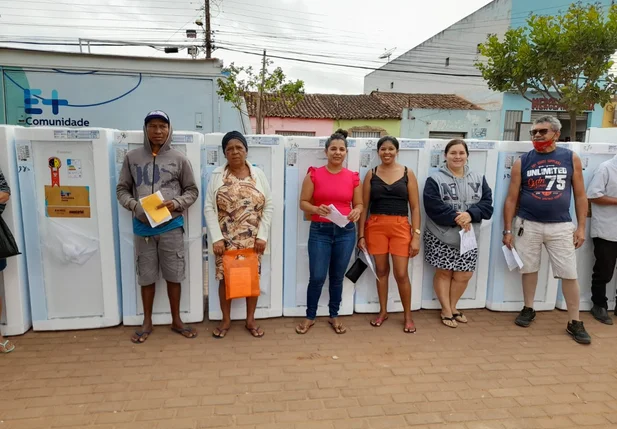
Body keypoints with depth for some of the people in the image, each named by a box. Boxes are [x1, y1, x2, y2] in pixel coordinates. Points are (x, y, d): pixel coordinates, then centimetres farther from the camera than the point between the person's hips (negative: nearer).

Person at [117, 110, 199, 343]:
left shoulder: (179, 159, 1)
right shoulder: (132, 157, 4)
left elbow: (192, 191, 5)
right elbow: (122, 190, 8)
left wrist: (176, 204, -13)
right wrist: (135, 205, -12)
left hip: (171, 226, -1)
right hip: (143, 227, 1)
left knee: (174, 275, 8)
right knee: (146, 276, 11)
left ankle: (176, 321, 25)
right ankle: (147, 322, 28)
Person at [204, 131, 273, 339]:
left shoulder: (258, 174, 2)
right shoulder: (217, 176, -1)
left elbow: (269, 206, 1)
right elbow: (209, 208, -3)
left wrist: (262, 236, -6)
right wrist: (216, 238, -11)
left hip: (253, 240, 1)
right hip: (226, 240, -1)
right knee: (225, 278, 6)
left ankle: (250, 320, 25)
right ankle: (226, 320, 25)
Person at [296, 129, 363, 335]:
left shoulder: (353, 177, 4)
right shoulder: (314, 174, -1)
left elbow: (359, 204, 11)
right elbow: (303, 202, -1)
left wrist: (356, 212, -12)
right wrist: (317, 209, -21)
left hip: (346, 232, 2)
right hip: (320, 231, -2)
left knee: (337, 277, 12)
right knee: (317, 277, 0)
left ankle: (334, 316, 30)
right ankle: (310, 316, 21)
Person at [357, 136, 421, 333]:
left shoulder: (407, 174, 2)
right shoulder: (371, 174, 4)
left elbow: (415, 207, 0)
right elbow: (364, 206, 4)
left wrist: (416, 235, -6)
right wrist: (361, 235, 1)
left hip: (400, 226, -1)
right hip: (376, 226, 1)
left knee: (401, 274, -1)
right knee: (381, 270, 11)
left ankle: (408, 315, 19)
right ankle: (383, 311, 28)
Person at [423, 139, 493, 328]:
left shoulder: (479, 179, 6)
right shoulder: (435, 179, -6)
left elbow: (487, 203, -2)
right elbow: (433, 207, -16)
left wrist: (470, 215, -20)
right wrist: (456, 217, -22)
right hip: (441, 237, -3)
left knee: (464, 275, 8)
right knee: (444, 273, 8)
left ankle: (452, 307, 31)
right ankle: (446, 311, 23)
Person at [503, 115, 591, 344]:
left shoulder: (571, 158, 1)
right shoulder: (522, 162, -1)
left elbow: (580, 195, 5)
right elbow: (511, 198, 0)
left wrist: (581, 227, 0)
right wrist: (507, 230, -2)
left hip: (561, 226, 0)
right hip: (528, 225, 0)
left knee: (569, 274, 3)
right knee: (529, 269, 11)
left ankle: (574, 322, 16)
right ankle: (528, 309, 29)